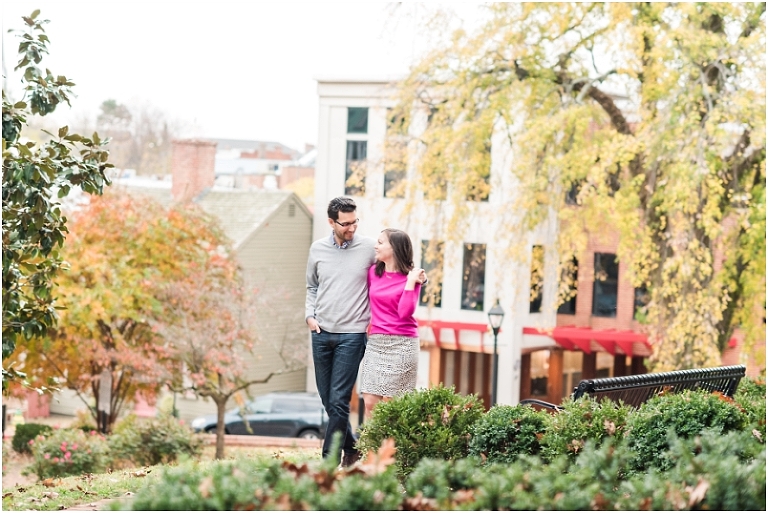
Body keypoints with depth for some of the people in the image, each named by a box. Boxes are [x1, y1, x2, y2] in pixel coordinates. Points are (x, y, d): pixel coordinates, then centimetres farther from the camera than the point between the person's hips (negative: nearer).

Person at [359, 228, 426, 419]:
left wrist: (411, 282, -16)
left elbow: (405, 312, -14)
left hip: (401, 345, -5)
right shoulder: (373, 272, 8)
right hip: (375, 343, 5)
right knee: (370, 403, 0)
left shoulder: (411, 277, -5)